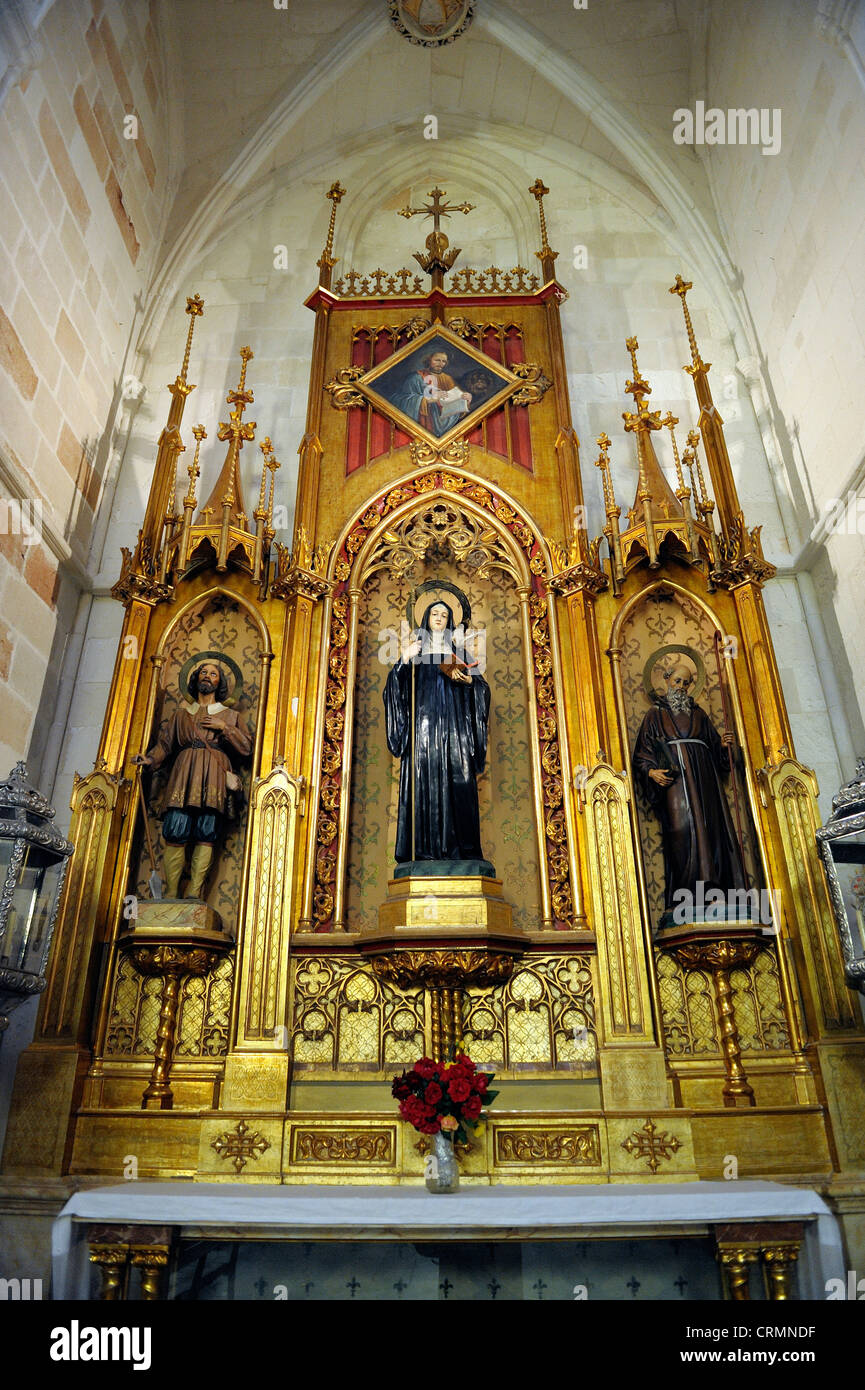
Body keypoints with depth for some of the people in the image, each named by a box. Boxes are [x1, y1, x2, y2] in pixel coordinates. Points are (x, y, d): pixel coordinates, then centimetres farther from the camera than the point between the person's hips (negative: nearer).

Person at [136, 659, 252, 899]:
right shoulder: (182, 713, 24)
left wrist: (224, 727, 0)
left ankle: (193, 894, -14)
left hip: (213, 775, -1)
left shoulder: (229, 715, 21)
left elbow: (246, 748, 11)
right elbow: (165, 742, 14)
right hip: (184, 773, 1)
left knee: (206, 834, -13)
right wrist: (151, 758, -5)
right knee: (176, 833, -12)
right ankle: (171, 894, -10)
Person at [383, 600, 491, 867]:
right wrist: (404, 661, -12)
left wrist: (470, 679, -6)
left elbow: (480, 685, 15)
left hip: (453, 724, 2)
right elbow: (396, 685, 5)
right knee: (424, 781, -10)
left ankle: (460, 845, -8)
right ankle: (423, 846, -11)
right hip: (423, 722, -1)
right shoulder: (415, 649, 16)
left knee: (457, 780, -8)